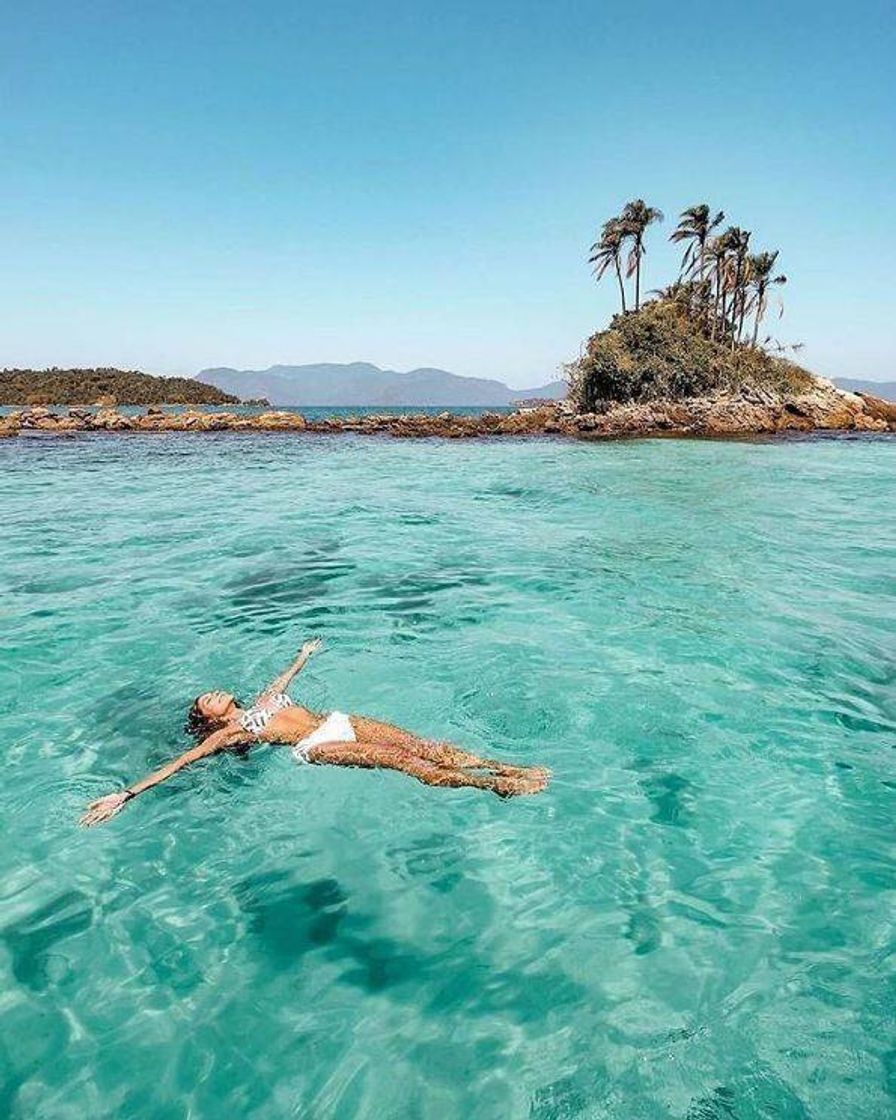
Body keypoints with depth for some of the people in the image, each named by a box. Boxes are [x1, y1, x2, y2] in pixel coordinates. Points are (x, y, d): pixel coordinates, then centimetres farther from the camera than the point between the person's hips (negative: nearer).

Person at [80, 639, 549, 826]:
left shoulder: (263, 700, 27)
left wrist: (303, 656, 60)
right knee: (402, 760, -24)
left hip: (339, 721, 7)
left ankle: (506, 767, -18)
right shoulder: (226, 733, 8)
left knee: (423, 744, -12)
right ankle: (495, 786, -32)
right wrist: (126, 794, -9)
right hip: (317, 746, -7)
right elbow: (181, 762, -1)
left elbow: (285, 676, 45)